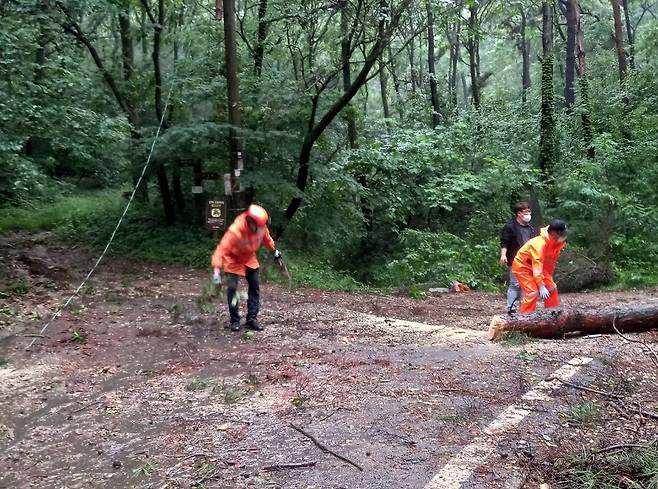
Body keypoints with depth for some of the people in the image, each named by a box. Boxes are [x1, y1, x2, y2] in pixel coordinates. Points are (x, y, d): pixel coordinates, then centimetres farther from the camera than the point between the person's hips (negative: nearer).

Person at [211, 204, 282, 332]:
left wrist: (274, 250, 14)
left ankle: (252, 319, 11)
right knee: (232, 289, -9)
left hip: (250, 258, 5)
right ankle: (234, 321, 4)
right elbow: (221, 249, -40)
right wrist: (216, 271, -46)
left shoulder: (260, 226, -22)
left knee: (255, 288, 3)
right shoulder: (235, 231, -38)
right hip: (233, 259, -5)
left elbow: (266, 237, 2)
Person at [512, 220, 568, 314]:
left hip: (538, 266, 8)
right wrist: (541, 287, -36)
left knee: (552, 288, 4)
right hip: (522, 266, -8)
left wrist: (549, 277, 8)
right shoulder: (540, 244, -34)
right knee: (532, 292, -19)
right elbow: (537, 268, -36)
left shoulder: (557, 242, -9)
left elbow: (552, 262, 5)